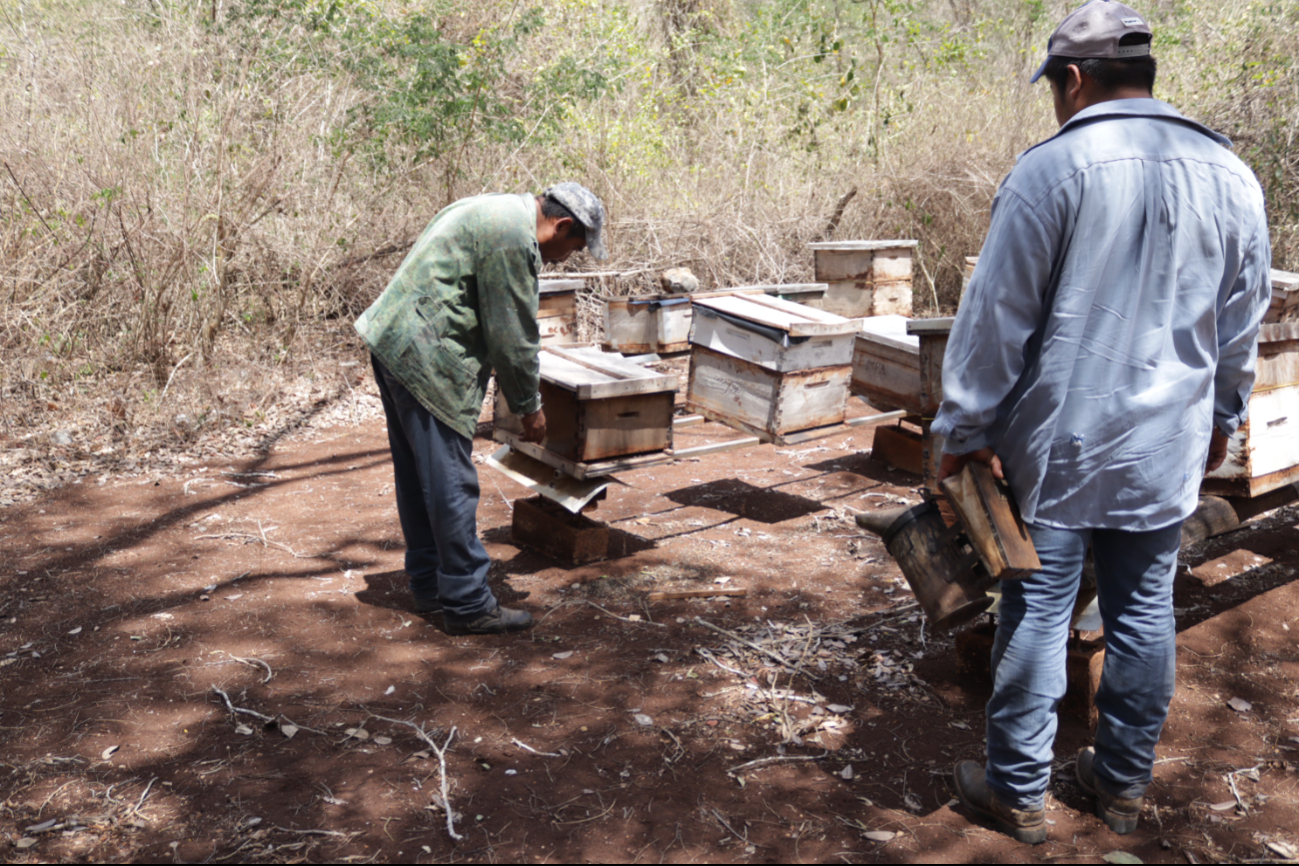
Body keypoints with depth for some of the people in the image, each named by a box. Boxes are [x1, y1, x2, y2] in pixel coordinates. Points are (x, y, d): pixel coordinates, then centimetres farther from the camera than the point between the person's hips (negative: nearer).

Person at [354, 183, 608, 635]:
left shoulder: (494, 210, 18)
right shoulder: (513, 237, -15)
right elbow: (512, 335, -13)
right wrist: (529, 406, -1)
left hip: (392, 340, 11)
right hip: (425, 357, -11)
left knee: (417, 476, 17)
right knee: (451, 485, -5)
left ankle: (429, 585, 28)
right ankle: (468, 605, 2)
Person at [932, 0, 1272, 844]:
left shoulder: (1052, 169, -12)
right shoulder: (1232, 177, 5)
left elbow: (996, 316, -12)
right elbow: (1242, 325, 13)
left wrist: (966, 428, -4)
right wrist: (1221, 416, 26)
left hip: (1059, 445, -4)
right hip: (1169, 450, 5)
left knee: (1037, 612, 5)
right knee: (1145, 614, 14)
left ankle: (1019, 791, 17)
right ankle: (1124, 782, 29)